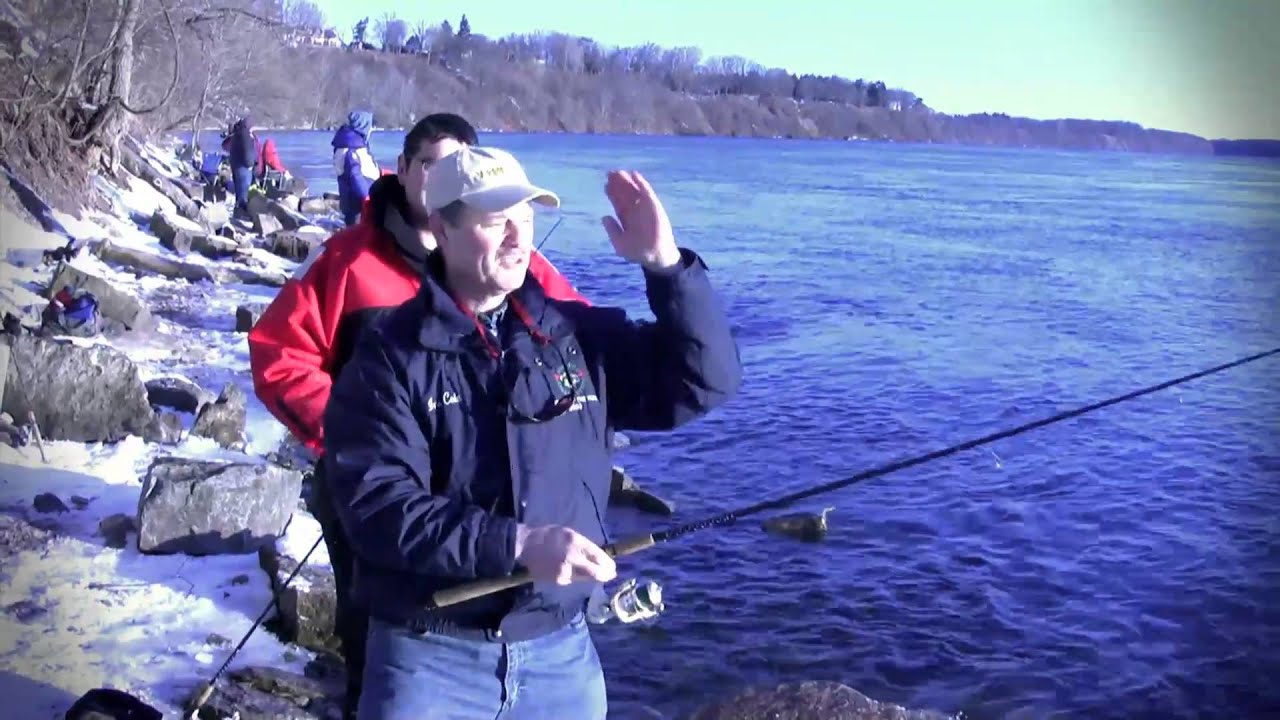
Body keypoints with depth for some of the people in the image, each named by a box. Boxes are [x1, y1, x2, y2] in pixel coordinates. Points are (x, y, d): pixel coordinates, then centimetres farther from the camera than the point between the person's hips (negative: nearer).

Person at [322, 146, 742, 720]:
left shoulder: (580, 336, 5)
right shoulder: (390, 355, -8)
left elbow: (705, 381, 1)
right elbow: (376, 507, -17)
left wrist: (666, 264, -10)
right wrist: (516, 543, -26)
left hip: (562, 653, 4)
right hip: (431, 660, -4)